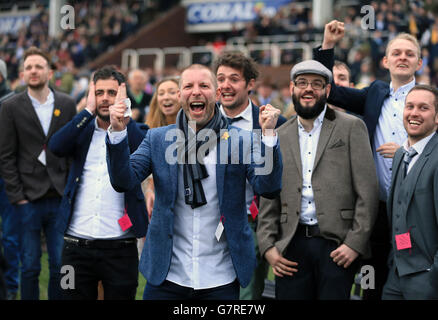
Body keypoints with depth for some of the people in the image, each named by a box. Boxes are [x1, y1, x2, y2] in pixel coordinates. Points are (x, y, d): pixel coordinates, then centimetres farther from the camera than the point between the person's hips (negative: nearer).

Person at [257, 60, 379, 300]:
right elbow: (268, 198, 14)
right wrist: (267, 245, 2)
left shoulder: (351, 128, 4)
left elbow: (368, 191, -2)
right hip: (292, 245, 3)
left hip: (336, 244, -3)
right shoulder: (279, 137, 14)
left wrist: (355, 243, -9)